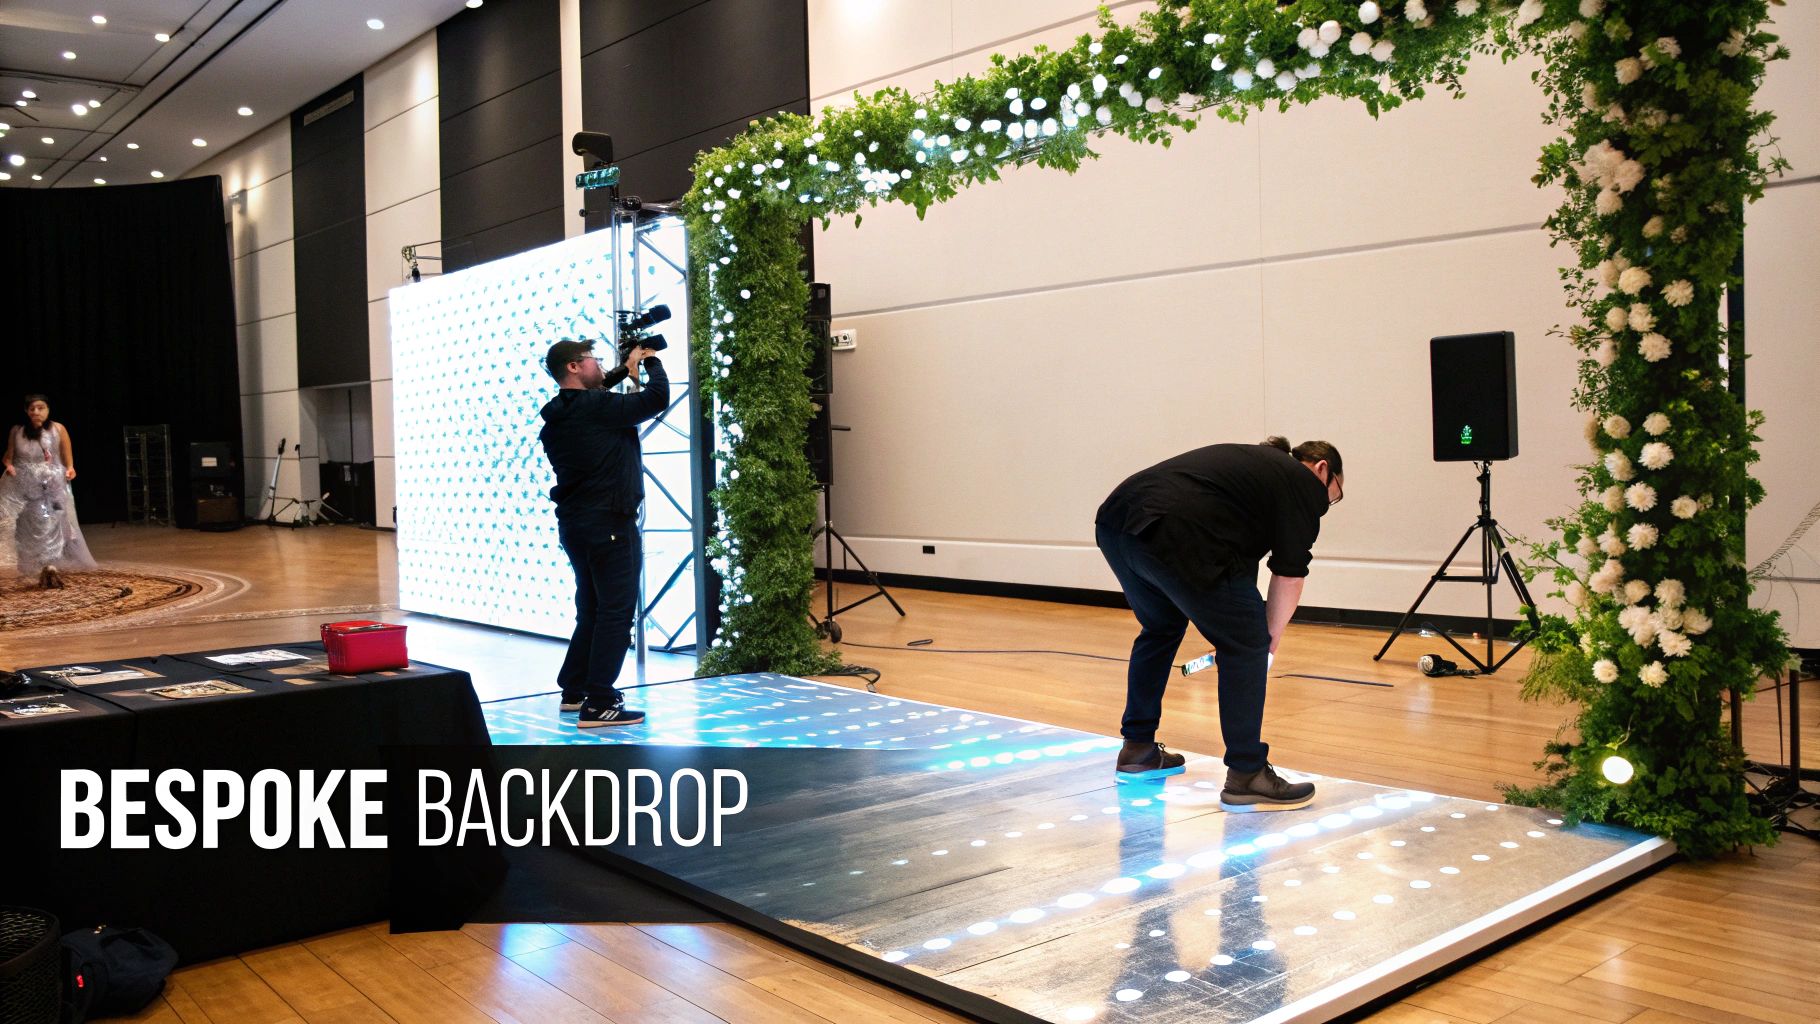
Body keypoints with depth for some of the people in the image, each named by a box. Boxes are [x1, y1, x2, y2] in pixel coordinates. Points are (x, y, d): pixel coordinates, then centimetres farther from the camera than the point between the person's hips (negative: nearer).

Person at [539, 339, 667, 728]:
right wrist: (651, 361, 3)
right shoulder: (595, 407, -16)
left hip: (575, 522, 9)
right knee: (616, 611, -6)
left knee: (591, 608, 20)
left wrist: (623, 371, 20)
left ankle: (574, 689, 28)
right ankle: (598, 705, -8)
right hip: (608, 522, -9)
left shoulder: (559, 413, 10)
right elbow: (658, 398, -15)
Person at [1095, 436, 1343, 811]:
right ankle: (1245, 776, 9)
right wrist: (1269, 640, 22)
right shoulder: (1305, 484, 13)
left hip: (1115, 521, 9)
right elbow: (1290, 576, 10)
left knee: (1160, 628, 29)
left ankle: (1137, 750, 36)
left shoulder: (1254, 461, 35)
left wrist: (1230, 625, 38)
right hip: (1172, 536, -9)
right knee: (1246, 646, 6)